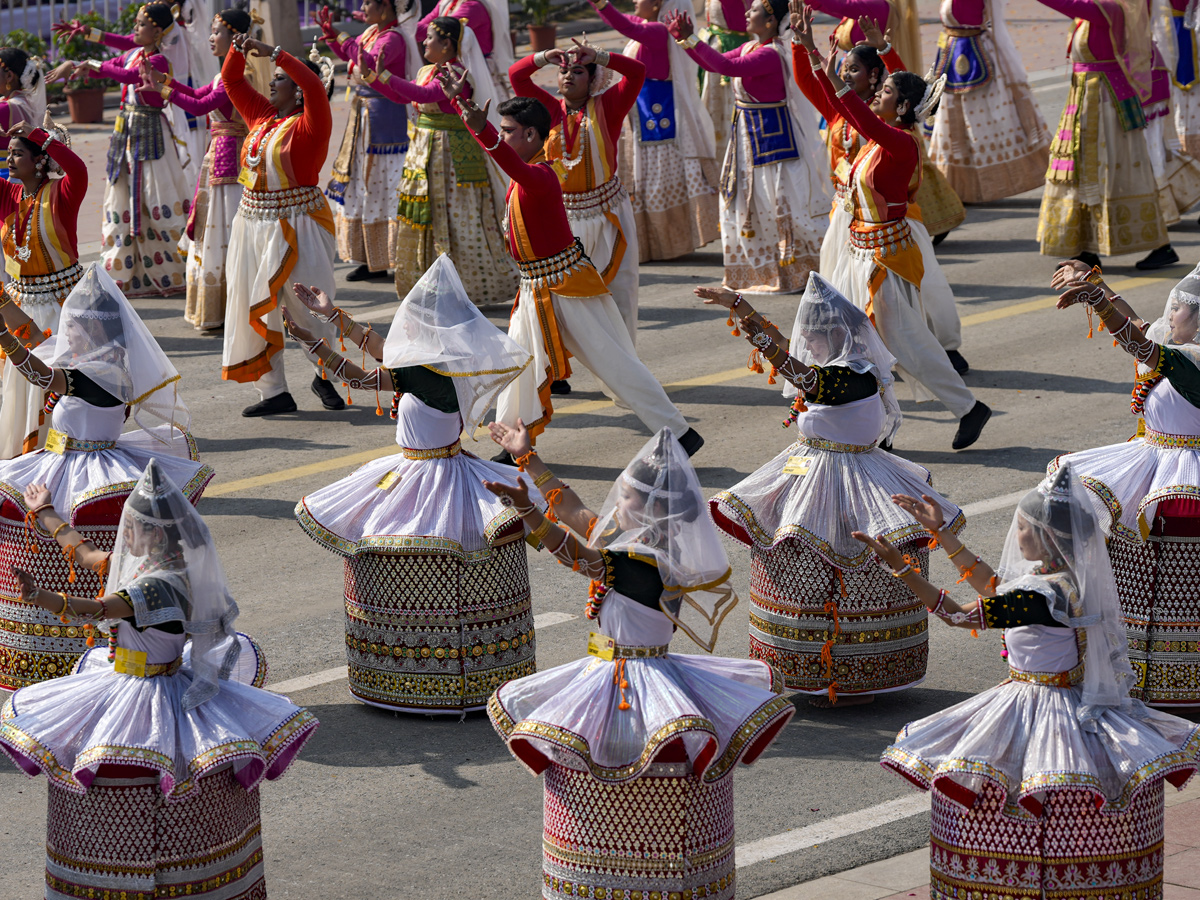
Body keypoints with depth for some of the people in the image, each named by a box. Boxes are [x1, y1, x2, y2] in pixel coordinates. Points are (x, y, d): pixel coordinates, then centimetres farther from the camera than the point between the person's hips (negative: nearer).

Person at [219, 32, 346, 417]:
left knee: (308, 307, -1)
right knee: (253, 309, 5)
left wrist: (273, 52, -27)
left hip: (296, 225, -7)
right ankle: (274, 392, 11)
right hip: (253, 223, 7)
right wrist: (239, 49, 2)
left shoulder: (309, 124, -10)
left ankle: (325, 376, 23)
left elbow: (314, 87, -28)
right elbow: (231, 81, 20)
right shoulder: (261, 116, 10)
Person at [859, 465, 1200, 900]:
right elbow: (992, 585, 20)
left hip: (1040, 709, -9)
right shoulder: (1067, 578, 4)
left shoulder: (1041, 594, -24)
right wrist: (940, 532, 23)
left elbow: (958, 615, -23)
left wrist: (901, 567, -23)